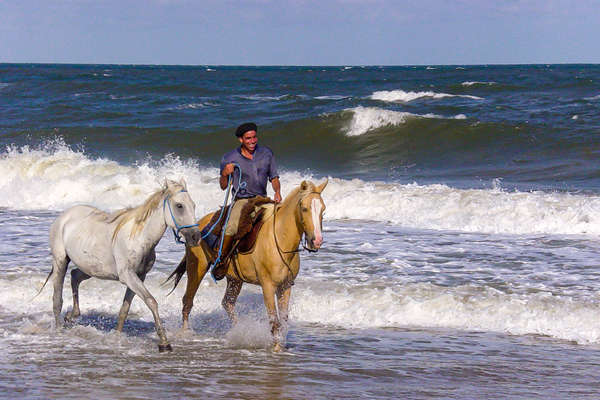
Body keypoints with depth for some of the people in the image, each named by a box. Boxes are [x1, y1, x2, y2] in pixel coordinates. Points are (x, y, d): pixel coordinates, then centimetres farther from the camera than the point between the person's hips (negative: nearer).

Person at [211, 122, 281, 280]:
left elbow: (274, 177, 15)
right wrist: (225, 174, -14)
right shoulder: (229, 159, 0)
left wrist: (277, 192, -4)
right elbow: (223, 186, 7)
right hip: (241, 200, -3)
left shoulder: (266, 153, 8)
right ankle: (220, 261, -11)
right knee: (231, 228, -30)